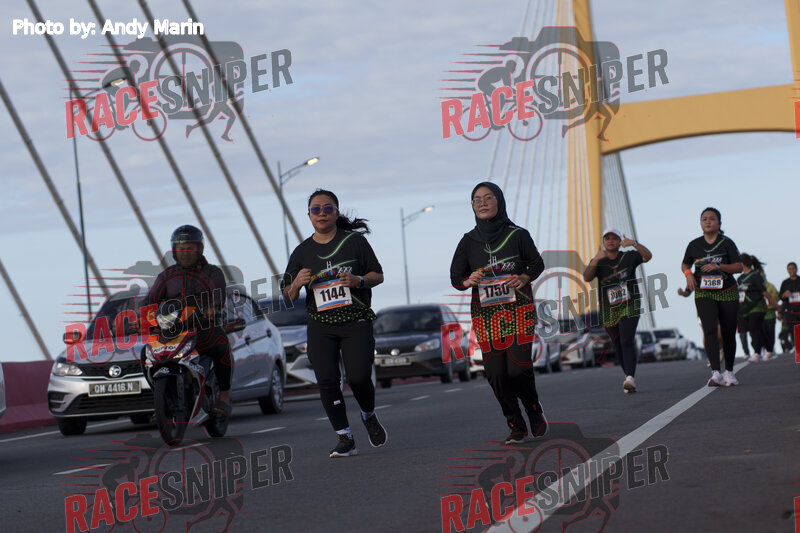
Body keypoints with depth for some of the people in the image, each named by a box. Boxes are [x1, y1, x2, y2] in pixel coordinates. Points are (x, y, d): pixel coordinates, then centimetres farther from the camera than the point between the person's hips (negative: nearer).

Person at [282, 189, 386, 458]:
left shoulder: (355, 241, 4)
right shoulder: (302, 252, 8)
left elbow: (378, 275, 9)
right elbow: (288, 297, 12)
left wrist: (358, 280, -12)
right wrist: (297, 283, -11)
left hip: (356, 322, -2)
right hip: (320, 327, 2)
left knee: (358, 377, -12)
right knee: (327, 380, -11)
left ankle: (369, 416, 22)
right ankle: (345, 439, 0)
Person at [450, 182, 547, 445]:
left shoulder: (517, 235, 0)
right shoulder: (469, 241, 5)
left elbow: (537, 264, 10)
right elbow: (455, 277, 8)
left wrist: (525, 277, -10)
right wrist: (468, 281, -14)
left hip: (519, 309, -2)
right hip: (485, 312, 2)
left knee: (519, 367, -13)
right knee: (496, 372, -4)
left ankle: (534, 408, 18)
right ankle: (517, 427, 9)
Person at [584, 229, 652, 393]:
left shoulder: (629, 257, 5)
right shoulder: (598, 262, 8)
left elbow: (647, 256, -12)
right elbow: (587, 277, -10)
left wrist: (634, 244, -30)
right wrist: (597, 258, -24)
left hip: (629, 307, -3)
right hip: (608, 310, 3)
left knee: (627, 341, -19)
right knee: (618, 346, 6)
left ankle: (630, 378, -29)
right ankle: (629, 378, 17)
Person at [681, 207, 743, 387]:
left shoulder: (726, 243, -3)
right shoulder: (694, 245, 3)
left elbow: (739, 267, -7)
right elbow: (684, 265, 18)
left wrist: (718, 266, -22)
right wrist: (688, 274, -5)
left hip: (727, 293, 0)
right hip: (704, 294, 0)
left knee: (728, 333, 5)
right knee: (709, 330, -19)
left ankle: (729, 372, 24)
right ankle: (716, 373, -26)